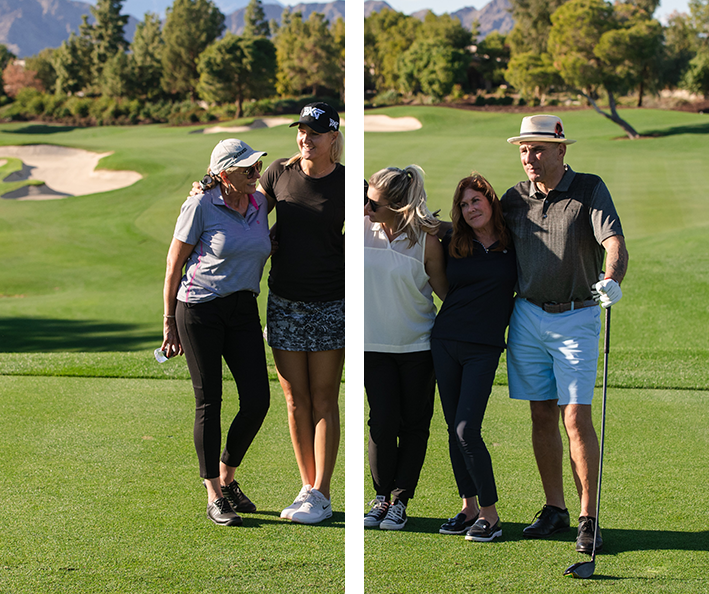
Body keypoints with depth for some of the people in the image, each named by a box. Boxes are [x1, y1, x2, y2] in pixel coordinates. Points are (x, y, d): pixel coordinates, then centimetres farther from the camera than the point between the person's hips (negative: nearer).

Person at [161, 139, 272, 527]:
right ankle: (214, 497, 9)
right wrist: (170, 322, -4)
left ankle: (227, 478, 22)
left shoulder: (260, 204, 6)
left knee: (257, 400, -1)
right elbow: (174, 265, -5)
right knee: (209, 402, 0)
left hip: (244, 310, 5)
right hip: (200, 309, -5)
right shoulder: (201, 207, -9)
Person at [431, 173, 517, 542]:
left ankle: (490, 513, -2)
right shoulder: (452, 244, 6)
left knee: (467, 430, -12)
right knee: (454, 429, 6)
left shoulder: (513, 244, 1)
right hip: (445, 341, 3)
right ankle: (469, 507, 16)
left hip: (484, 348, -3)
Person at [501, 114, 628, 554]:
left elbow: (614, 242, -19)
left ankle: (589, 518, -2)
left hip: (576, 318, -4)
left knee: (577, 419, -9)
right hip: (527, 316, 4)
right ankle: (555, 509, 18)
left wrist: (612, 279, -38)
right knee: (543, 417, 7)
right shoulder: (514, 198, 8)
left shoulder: (589, 189, -5)